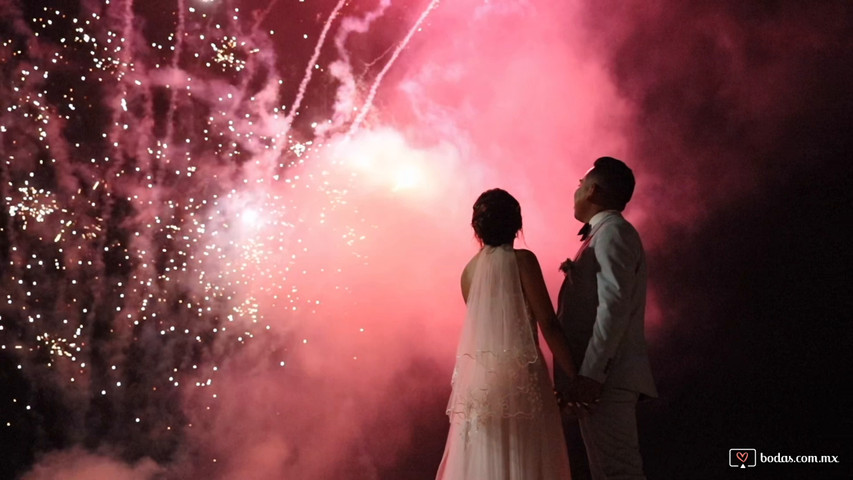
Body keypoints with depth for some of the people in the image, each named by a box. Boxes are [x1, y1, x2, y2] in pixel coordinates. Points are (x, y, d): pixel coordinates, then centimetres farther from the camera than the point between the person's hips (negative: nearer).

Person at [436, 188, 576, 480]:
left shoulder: (469, 270, 10)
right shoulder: (521, 260, -5)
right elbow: (548, 324, -9)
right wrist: (574, 376, -6)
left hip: (478, 378, 5)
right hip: (518, 374, -5)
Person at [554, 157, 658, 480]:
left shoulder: (612, 232, -9)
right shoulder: (605, 233, 22)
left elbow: (615, 305, -21)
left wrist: (590, 374, -24)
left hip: (605, 378, -10)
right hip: (604, 378, 10)